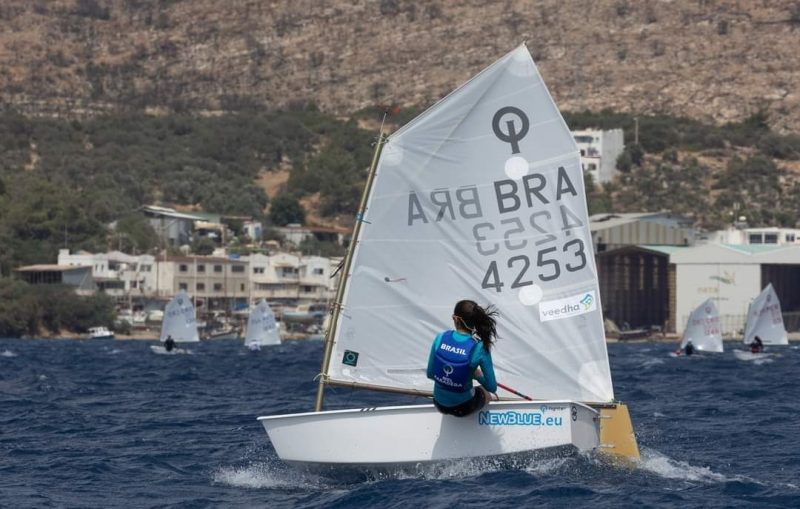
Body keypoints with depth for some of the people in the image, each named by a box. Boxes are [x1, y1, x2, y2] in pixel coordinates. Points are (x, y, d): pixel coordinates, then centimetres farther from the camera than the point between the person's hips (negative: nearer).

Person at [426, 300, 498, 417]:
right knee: (486, 393, 32)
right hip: (462, 407, -3)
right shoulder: (479, 348, -23)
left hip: (439, 403, 3)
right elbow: (492, 387, -16)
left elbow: (430, 374, -3)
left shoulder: (440, 338, -14)